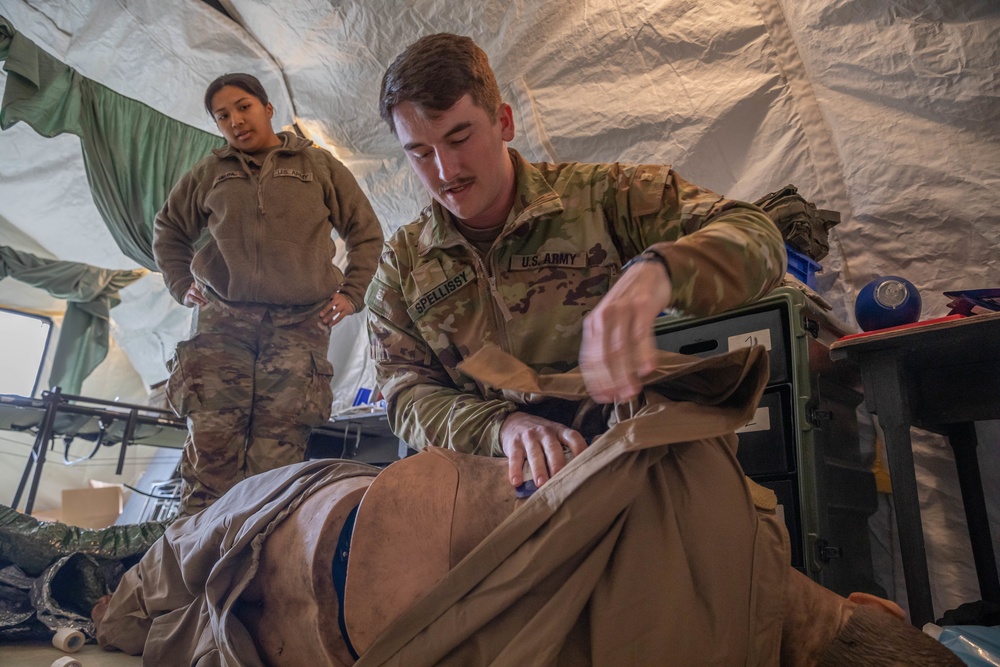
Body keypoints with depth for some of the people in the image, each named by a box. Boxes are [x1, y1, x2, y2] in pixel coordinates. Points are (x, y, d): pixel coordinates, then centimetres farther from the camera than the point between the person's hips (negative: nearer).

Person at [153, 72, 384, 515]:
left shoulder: (319, 167, 13)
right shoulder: (209, 174, 18)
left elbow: (366, 232, 16)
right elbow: (168, 232, 31)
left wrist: (351, 293, 8)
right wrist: (182, 286, 17)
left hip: (300, 325, -1)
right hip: (222, 322, 2)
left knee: (279, 453, -7)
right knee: (210, 443, -9)